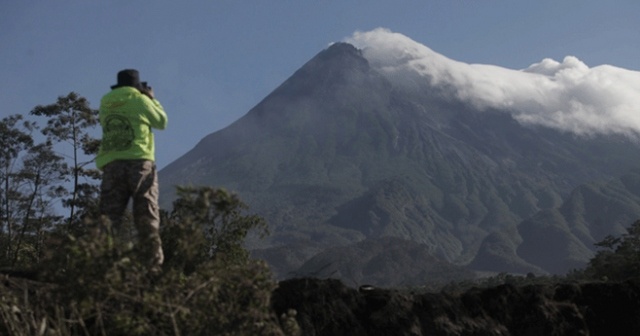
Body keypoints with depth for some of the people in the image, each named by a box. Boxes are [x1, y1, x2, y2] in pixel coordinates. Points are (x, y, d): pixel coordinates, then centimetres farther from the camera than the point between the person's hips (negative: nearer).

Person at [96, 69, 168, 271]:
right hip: (139, 163, -3)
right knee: (147, 219, -2)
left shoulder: (105, 103, 16)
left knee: (109, 219, 0)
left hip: (111, 165, 3)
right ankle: (152, 266, -8)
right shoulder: (140, 99, 5)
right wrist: (152, 99, 29)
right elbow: (161, 122, 15)